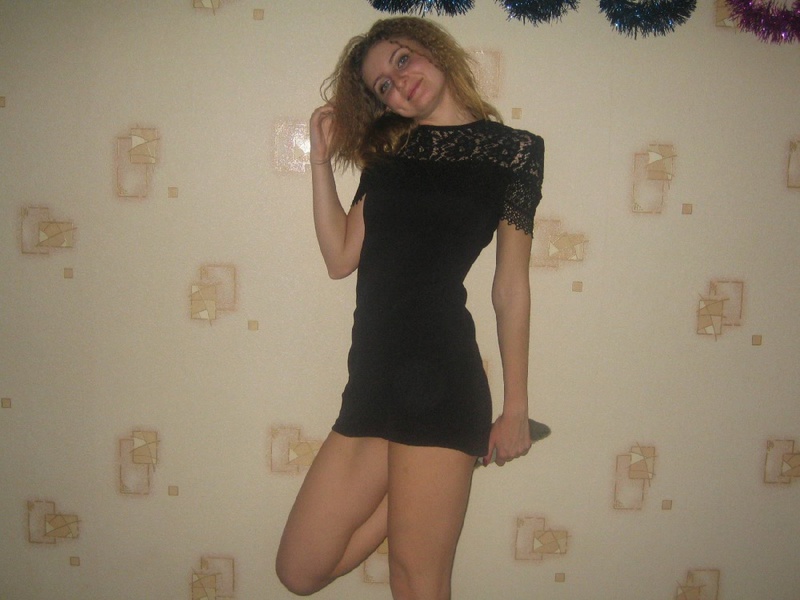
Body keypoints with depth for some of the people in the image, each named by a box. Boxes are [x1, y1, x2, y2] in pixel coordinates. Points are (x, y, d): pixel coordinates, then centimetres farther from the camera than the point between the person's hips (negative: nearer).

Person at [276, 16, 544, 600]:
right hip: (372, 377, 6)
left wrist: (516, 408, 1)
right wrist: (322, 160, 9)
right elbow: (341, 257, 10)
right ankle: (434, 481, 20)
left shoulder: (512, 149, 4)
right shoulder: (390, 147, 18)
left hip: (440, 372, -6)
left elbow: (510, 288, 1)